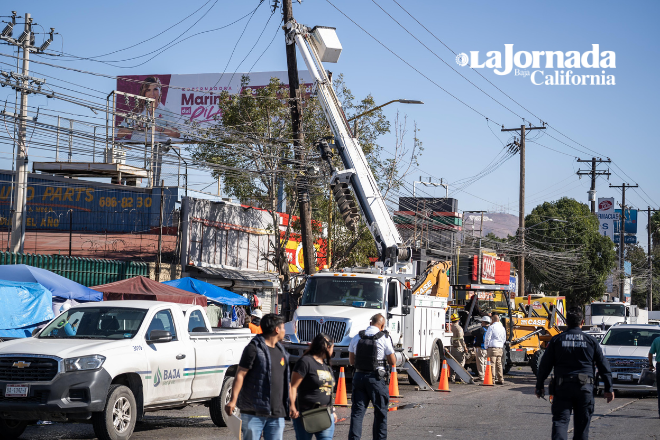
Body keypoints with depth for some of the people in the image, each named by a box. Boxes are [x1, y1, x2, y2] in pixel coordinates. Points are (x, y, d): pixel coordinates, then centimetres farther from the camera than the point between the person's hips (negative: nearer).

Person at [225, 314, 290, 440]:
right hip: (254, 412, -6)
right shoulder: (254, 348, -6)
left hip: (277, 414, 6)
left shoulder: (281, 350, 17)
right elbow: (240, 375, -10)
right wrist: (233, 400, -19)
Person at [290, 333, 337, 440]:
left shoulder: (327, 366, 18)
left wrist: (332, 411, 25)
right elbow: (293, 386, -12)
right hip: (305, 416, -7)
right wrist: (292, 406, -22)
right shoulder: (306, 361, -8)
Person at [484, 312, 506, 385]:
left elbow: (487, 338, -10)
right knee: (499, 364, 11)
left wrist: (486, 347, 2)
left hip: (492, 348, -7)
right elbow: (504, 339, 21)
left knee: (492, 364, -5)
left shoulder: (491, 327, -10)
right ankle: (500, 380, 11)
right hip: (500, 348, 7)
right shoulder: (502, 328, 12)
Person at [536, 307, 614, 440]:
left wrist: (539, 386, 13)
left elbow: (544, 365, 4)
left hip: (562, 387, -1)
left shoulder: (556, 340, 3)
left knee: (560, 421, -4)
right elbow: (604, 366, 7)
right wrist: (608, 388, 14)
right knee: (582, 423, 11)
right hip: (585, 388, 1)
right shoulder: (591, 341, 5)